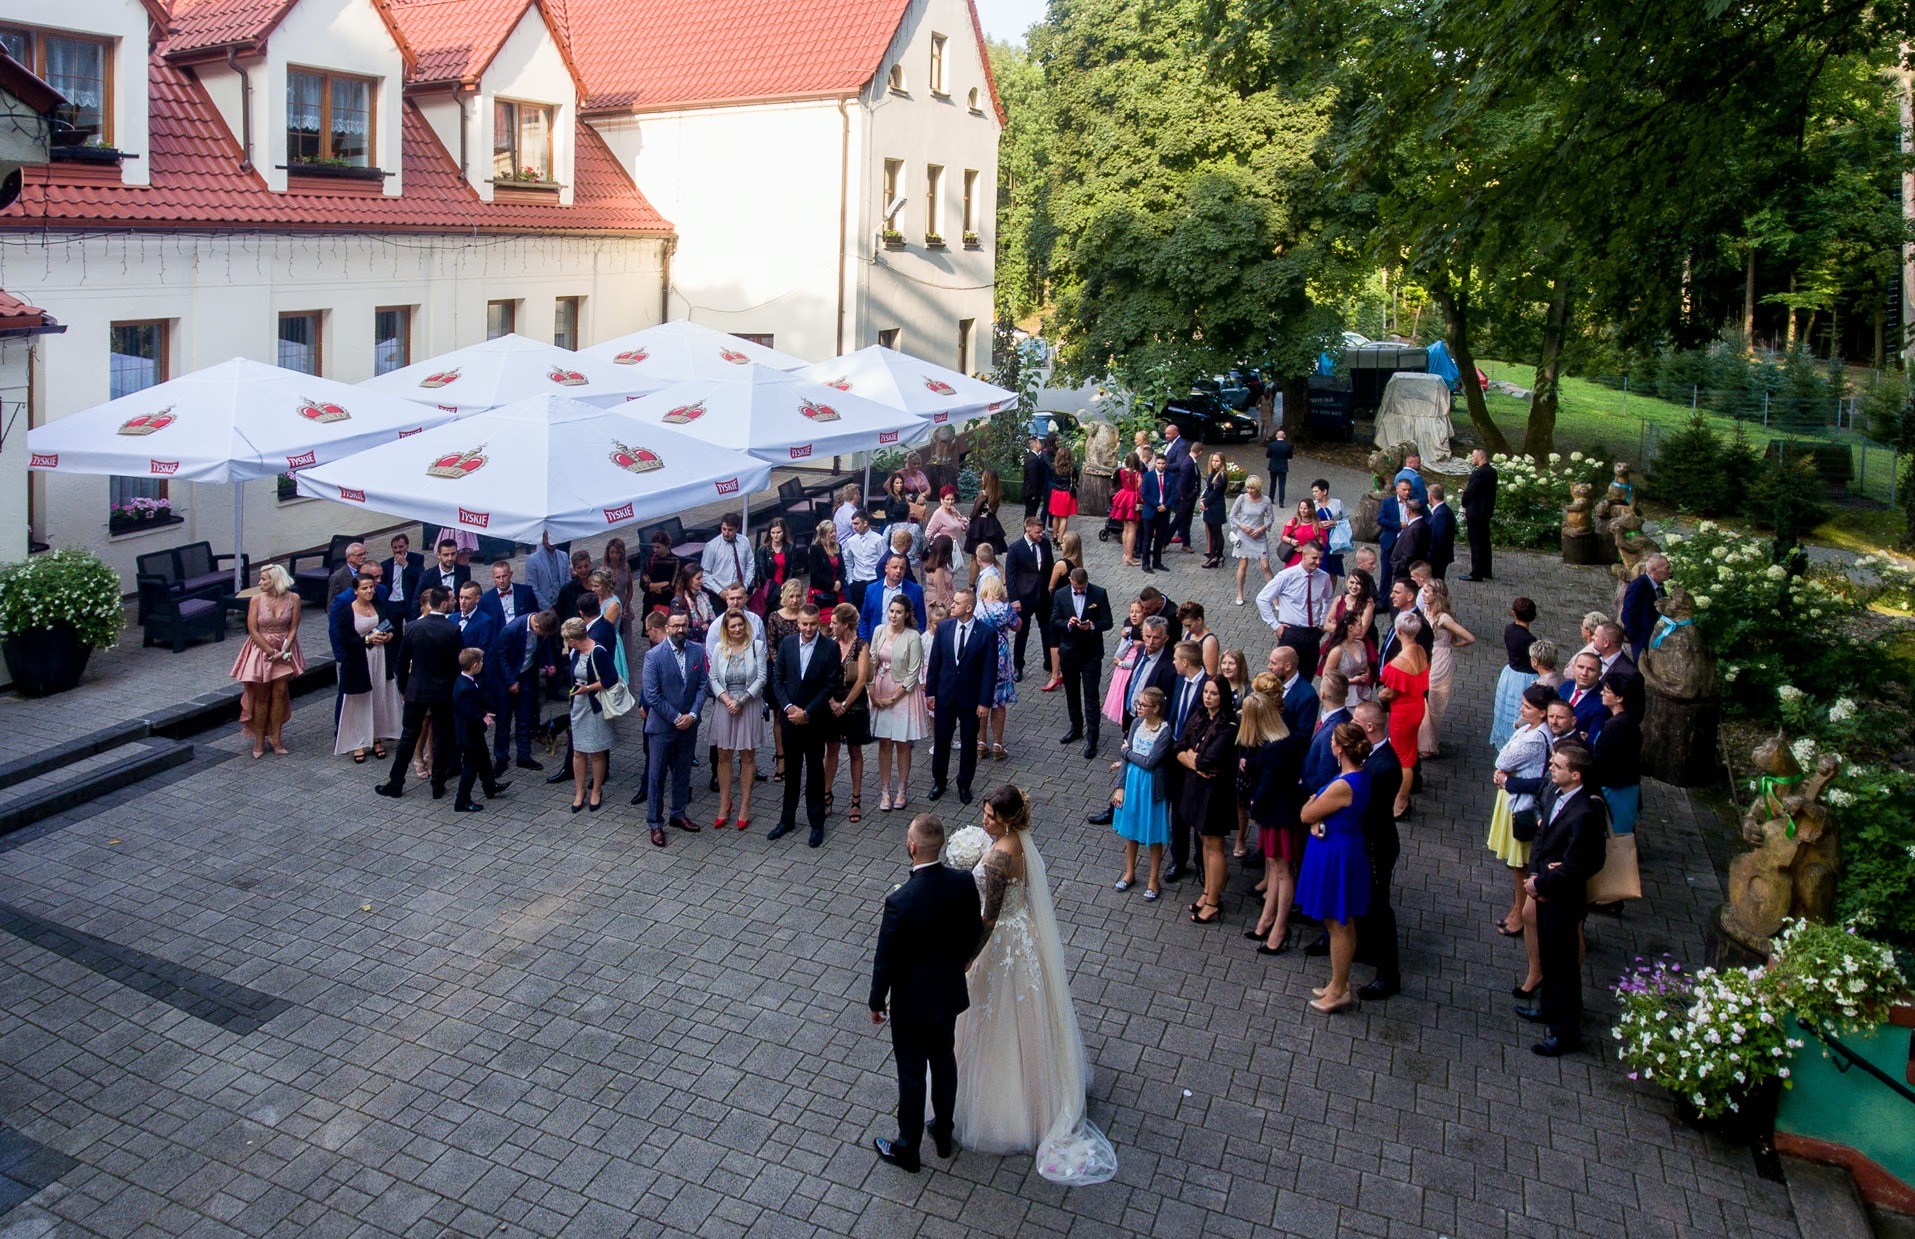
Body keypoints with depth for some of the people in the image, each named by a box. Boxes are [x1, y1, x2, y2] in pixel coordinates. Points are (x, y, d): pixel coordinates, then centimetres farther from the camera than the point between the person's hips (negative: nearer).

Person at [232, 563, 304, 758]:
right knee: (260, 696, 5)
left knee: (280, 693, 3)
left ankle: (275, 737, 14)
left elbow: (293, 628, -4)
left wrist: (283, 652, -13)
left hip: (284, 651, 1)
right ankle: (259, 740, 14)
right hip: (261, 650, -1)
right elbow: (252, 630, -9)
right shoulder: (257, 599, -11)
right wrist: (271, 652, -12)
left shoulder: (293, 598, -8)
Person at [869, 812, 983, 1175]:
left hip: (912, 1002, -5)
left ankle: (908, 1148, 33)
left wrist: (877, 1001, -4)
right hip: (950, 993, 5)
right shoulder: (965, 883, -17)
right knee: (944, 1062, 24)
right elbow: (975, 934, -1)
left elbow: (885, 960, -20)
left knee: (912, 1074, 14)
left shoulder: (900, 902, -32)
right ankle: (944, 1132, 44)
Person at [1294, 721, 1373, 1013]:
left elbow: (1306, 814, -17)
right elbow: (1313, 815, 8)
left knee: (1337, 926, 5)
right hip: (1348, 848, 9)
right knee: (1344, 923, 20)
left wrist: (1314, 810, 3)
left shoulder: (1342, 786, -30)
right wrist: (1318, 822, -12)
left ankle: (1339, 991, 19)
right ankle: (1340, 983, 34)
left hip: (1334, 855, -9)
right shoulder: (1360, 775, 0)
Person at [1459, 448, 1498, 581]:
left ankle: (1476, 573, -2)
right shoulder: (1492, 472, 8)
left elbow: (1469, 492, -18)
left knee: (1476, 544, -5)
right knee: (1484, 542, 16)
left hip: (1475, 512, -9)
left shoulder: (1478, 473, -21)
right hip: (1487, 511, 9)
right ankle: (1485, 571, 24)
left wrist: (1465, 505, 0)